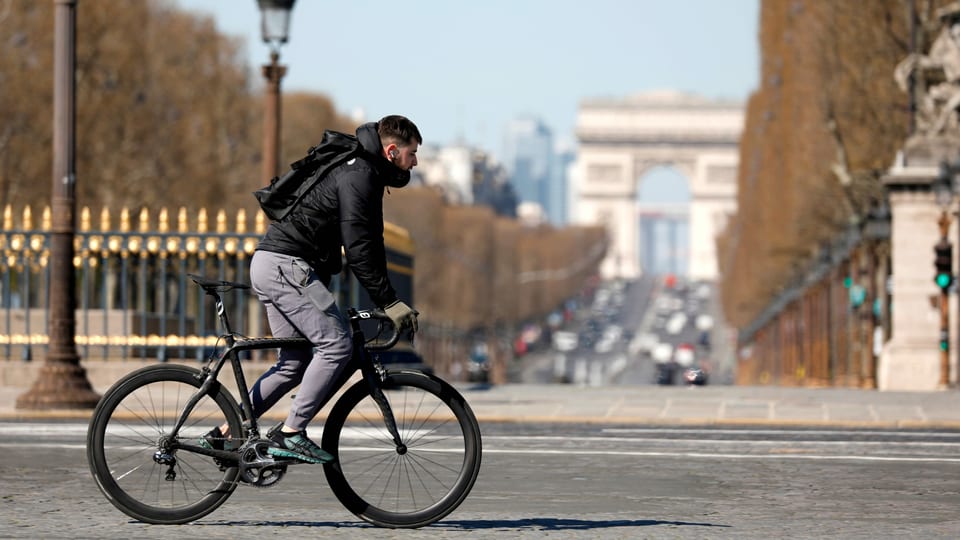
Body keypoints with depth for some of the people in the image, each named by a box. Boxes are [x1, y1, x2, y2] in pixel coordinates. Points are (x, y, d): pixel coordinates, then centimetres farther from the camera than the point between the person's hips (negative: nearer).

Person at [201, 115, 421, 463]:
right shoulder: (358, 177, -14)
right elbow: (357, 249, -21)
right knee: (336, 345, -13)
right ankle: (290, 434, -12)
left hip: (269, 267, 11)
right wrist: (390, 303, -19)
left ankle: (224, 434, 13)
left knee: (295, 363, 12)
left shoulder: (361, 172, 19)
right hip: (286, 266, -11)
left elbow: (369, 243, 24)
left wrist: (385, 302, 19)